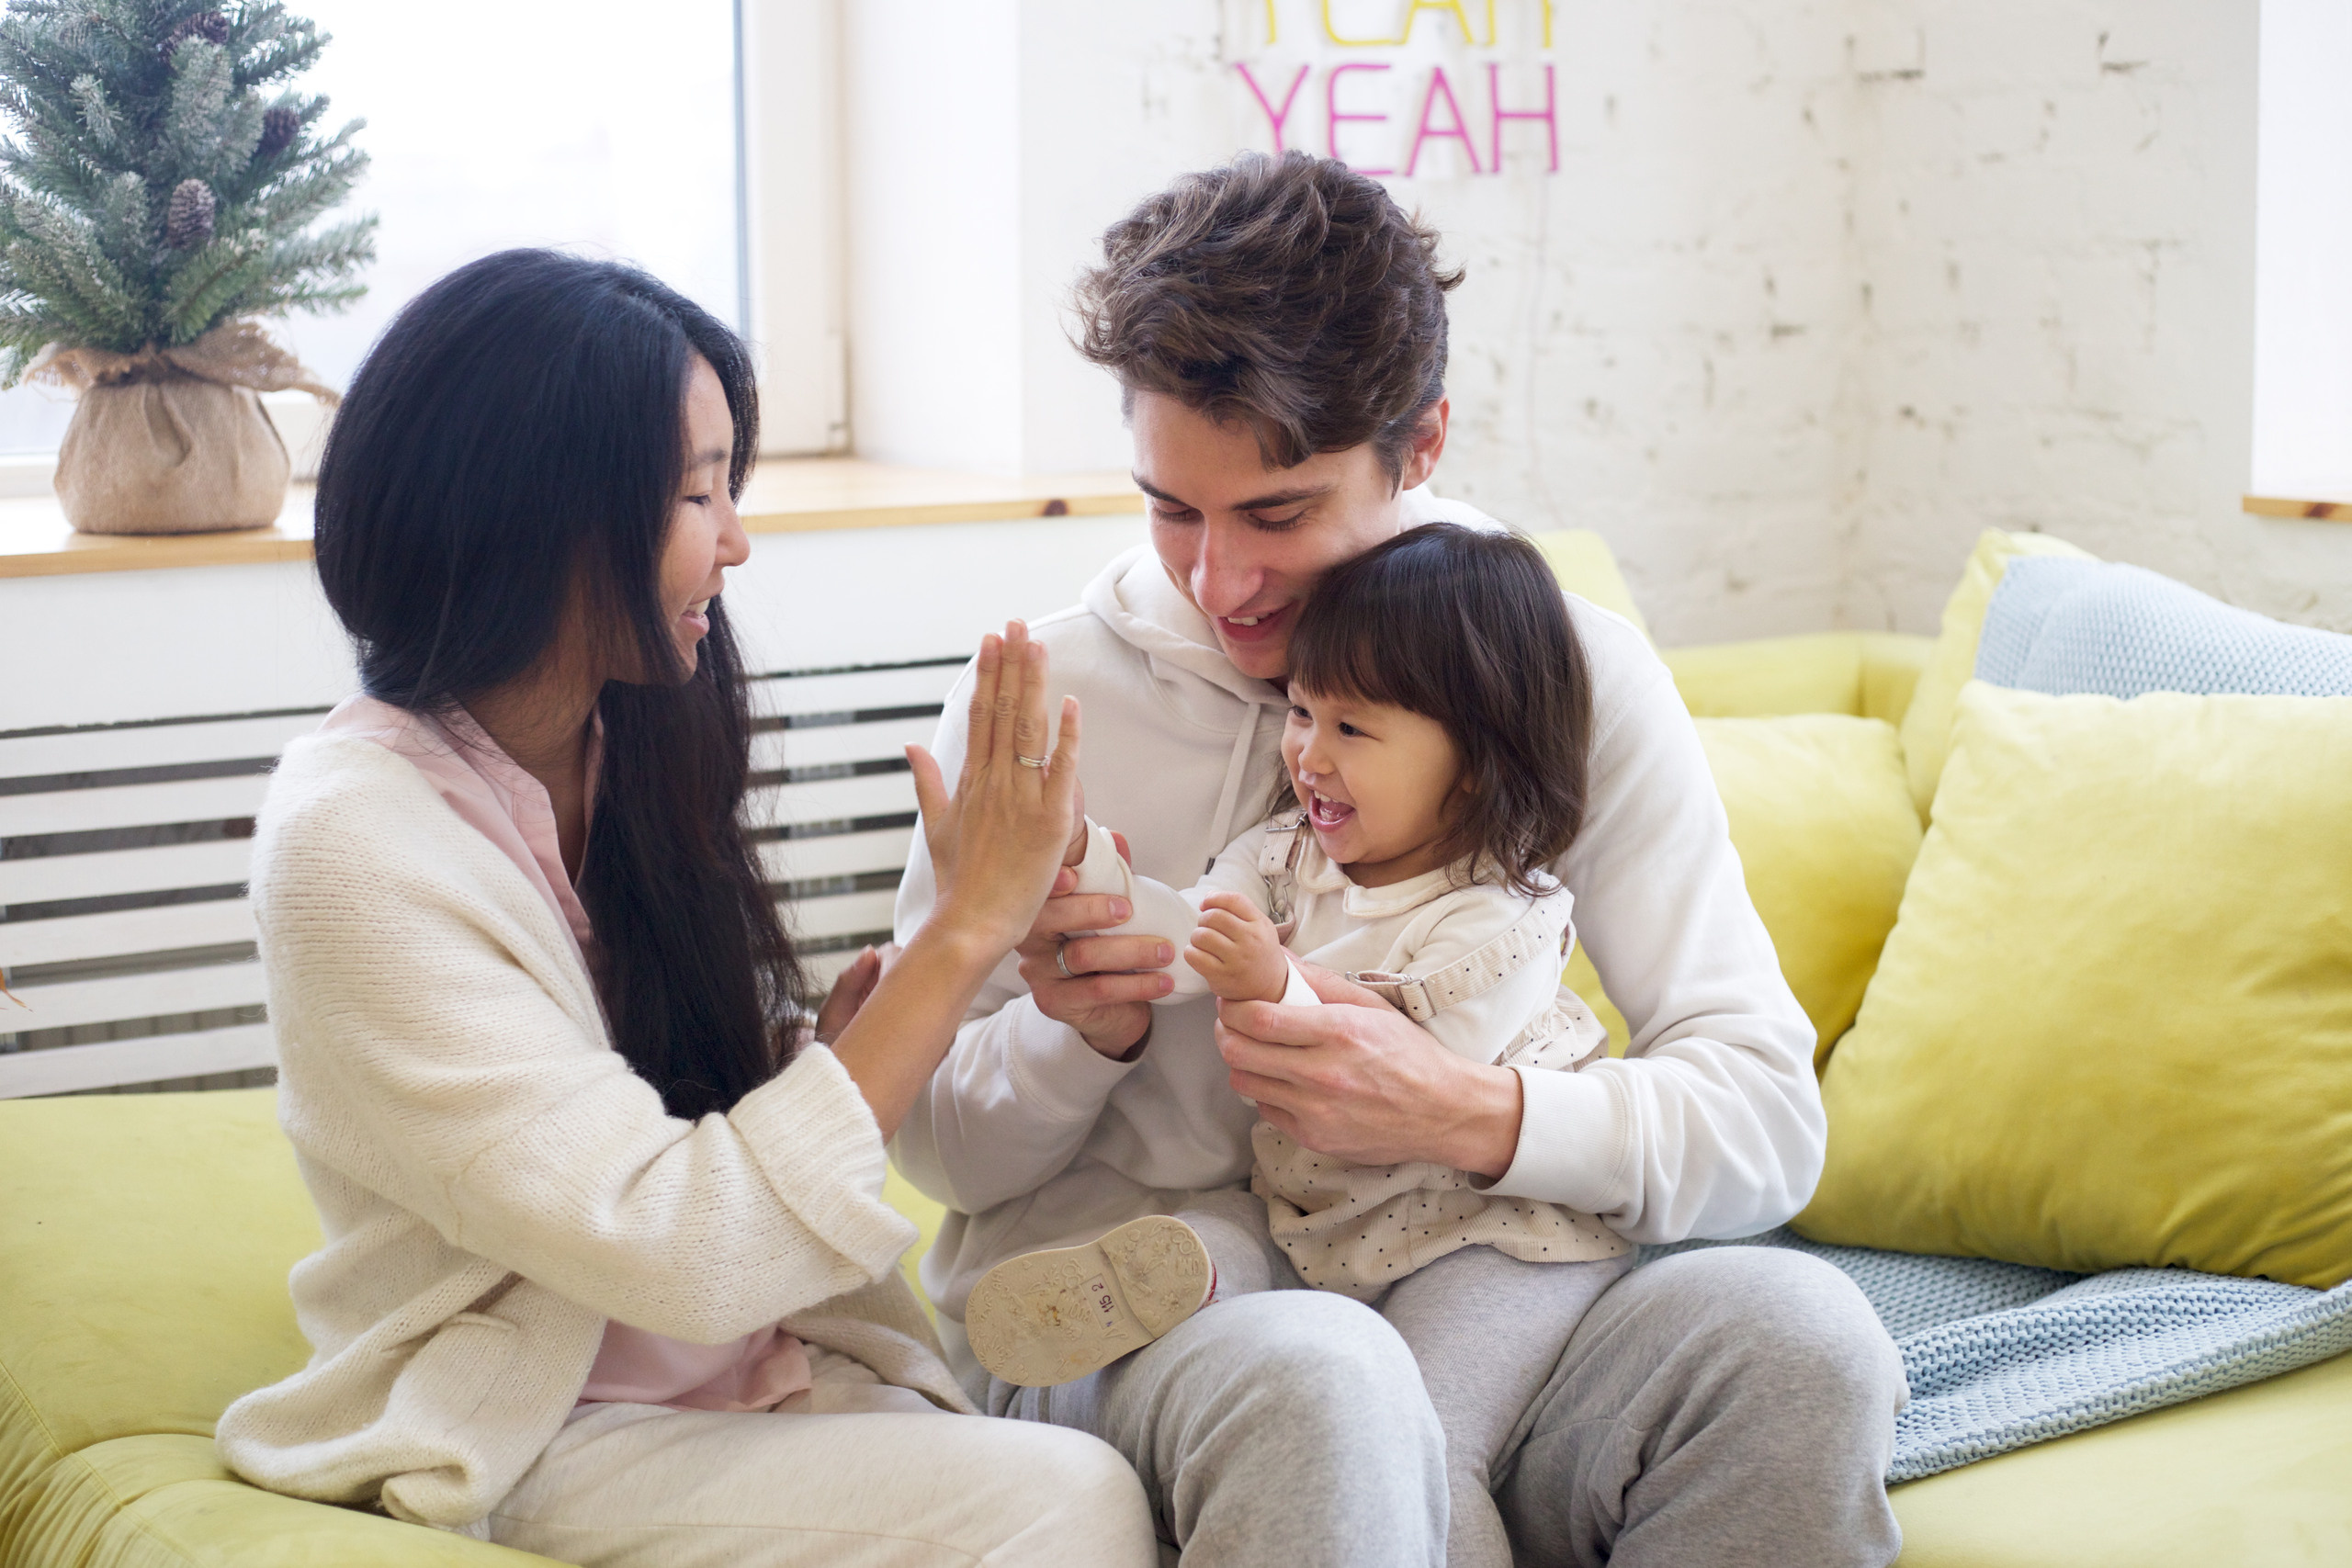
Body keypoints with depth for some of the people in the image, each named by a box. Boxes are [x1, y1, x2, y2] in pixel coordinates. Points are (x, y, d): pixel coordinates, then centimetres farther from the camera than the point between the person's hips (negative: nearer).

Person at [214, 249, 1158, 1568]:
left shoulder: (631, 751, 6)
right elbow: (678, 1250, -23)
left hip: (761, 1373, 7)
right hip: (538, 1449, -6)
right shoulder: (354, 841, -18)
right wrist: (965, 930, -19)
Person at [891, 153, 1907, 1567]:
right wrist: (1079, 1036, -17)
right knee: (1321, 1379, -39)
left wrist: (1473, 1115, -23)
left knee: (1796, 1331, -28)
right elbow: (938, 1148, 6)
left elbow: (1768, 1121, -5)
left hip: (1461, 1292, 3)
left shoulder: (1576, 675, 1)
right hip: (1112, 1314, -3)